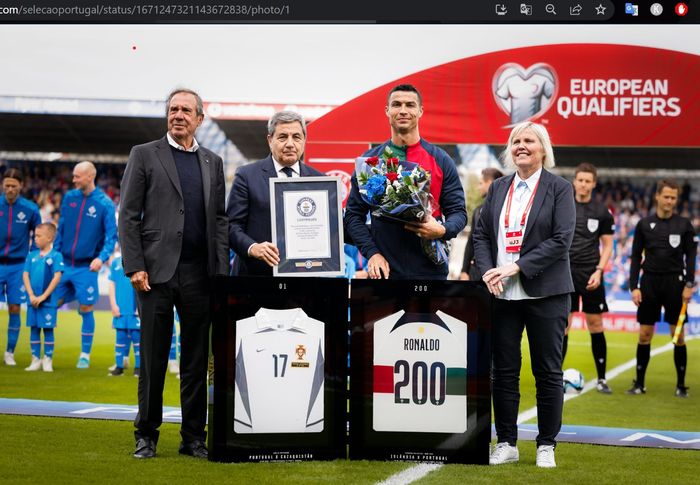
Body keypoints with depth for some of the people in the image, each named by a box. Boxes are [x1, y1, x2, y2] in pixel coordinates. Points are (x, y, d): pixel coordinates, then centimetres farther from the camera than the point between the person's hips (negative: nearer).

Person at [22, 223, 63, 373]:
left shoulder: (56, 256, -6)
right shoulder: (32, 256, 7)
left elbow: (57, 277, -11)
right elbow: (25, 275, 4)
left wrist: (43, 296, -14)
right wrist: (31, 295, -8)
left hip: (48, 300, -4)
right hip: (33, 300, 4)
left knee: (48, 329, 1)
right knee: (34, 329, 8)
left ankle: (47, 361, 8)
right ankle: (35, 360, 15)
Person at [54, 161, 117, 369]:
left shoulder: (104, 203, -8)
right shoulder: (69, 197, 5)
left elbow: (111, 235, -10)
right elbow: (61, 228, 12)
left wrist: (102, 257, -25)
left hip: (87, 267, -4)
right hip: (64, 264, 4)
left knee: (86, 310, 0)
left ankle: (85, 355, 10)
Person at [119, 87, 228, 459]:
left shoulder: (213, 163, 14)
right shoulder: (144, 155, 4)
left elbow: (220, 219, 14)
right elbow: (128, 215, 0)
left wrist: (222, 271, 4)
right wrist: (134, 267, -9)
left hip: (200, 274, 3)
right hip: (157, 272, -3)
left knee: (196, 359, 6)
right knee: (153, 359, 1)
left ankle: (193, 437, 12)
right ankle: (147, 435, 10)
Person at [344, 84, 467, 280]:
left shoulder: (440, 160, 6)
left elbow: (458, 211, 6)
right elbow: (353, 215, 5)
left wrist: (442, 230, -16)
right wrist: (371, 253, -9)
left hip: (430, 270, 0)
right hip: (385, 271, 0)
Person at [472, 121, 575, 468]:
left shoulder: (559, 189, -2)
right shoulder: (498, 188, 12)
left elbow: (561, 240, -11)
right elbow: (481, 234, 10)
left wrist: (517, 267, -17)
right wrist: (488, 273, -8)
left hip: (544, 294, -4)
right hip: (502, 294, 4)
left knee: (547, 371, 2)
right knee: (504, 370, 6)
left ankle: (547, 446, 11)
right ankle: (506, 444, 14)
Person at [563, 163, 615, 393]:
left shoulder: (602, 212, 3)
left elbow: (607, 245, 7)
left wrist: (599, 271, -6)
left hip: (590, 275, 0)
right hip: (565, 273, 0)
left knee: (595, 324, 1)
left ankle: (601, 378, 8)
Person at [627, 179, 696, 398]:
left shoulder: (684, 225, 3)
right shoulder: (644, 224, 5)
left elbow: (690, 256, 4)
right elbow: (636, 257, 7)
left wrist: (689, 285, -6)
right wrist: (634, 287, -1)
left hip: (675, 283, -1)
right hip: (650, 282, 1)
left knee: (678, 336, 0)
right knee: (644, 334, 2)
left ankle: (681, 385, 8)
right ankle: (639, 383, 10)